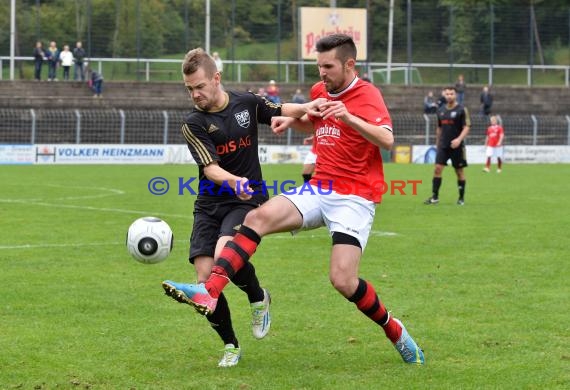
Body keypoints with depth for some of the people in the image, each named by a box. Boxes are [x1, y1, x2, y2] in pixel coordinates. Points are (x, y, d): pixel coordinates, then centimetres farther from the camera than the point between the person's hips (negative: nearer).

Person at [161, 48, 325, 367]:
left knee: (225, 254, -28)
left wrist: (307, 107, 1)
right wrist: (234, 181, -38)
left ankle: (258, 298, 2)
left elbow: (281, 112, 21)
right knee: (206, 275, -10)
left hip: (248, 200, -1)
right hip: (209, 205, 1)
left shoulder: (247, 103, 2)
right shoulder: (194, 124, -5)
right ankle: (230, 346, 10)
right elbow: (210, 168, -17)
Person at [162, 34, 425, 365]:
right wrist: (291, 121, 12)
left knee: (343, 280, -17)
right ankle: (209, 292, -28)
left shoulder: (367, 95, -10)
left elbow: (387, 140, -26)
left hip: (355, 198, -6)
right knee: (258, 217, -17)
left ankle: (394, 331, 10)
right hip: (319, 189, 7)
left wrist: (349, 118, -38)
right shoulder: (320, 91, 11)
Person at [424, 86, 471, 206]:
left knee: (459, 171, 4)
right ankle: (434, 197, -4)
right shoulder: (441, 111, 10)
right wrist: (437, 143, 19)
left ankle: (461, 198, 14)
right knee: (437, 169, -7)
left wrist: (459, 139, -25)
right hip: (443, 146, 4)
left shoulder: (462, 110, -5)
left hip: (456, 146, -4)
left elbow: (467, 127, -10)